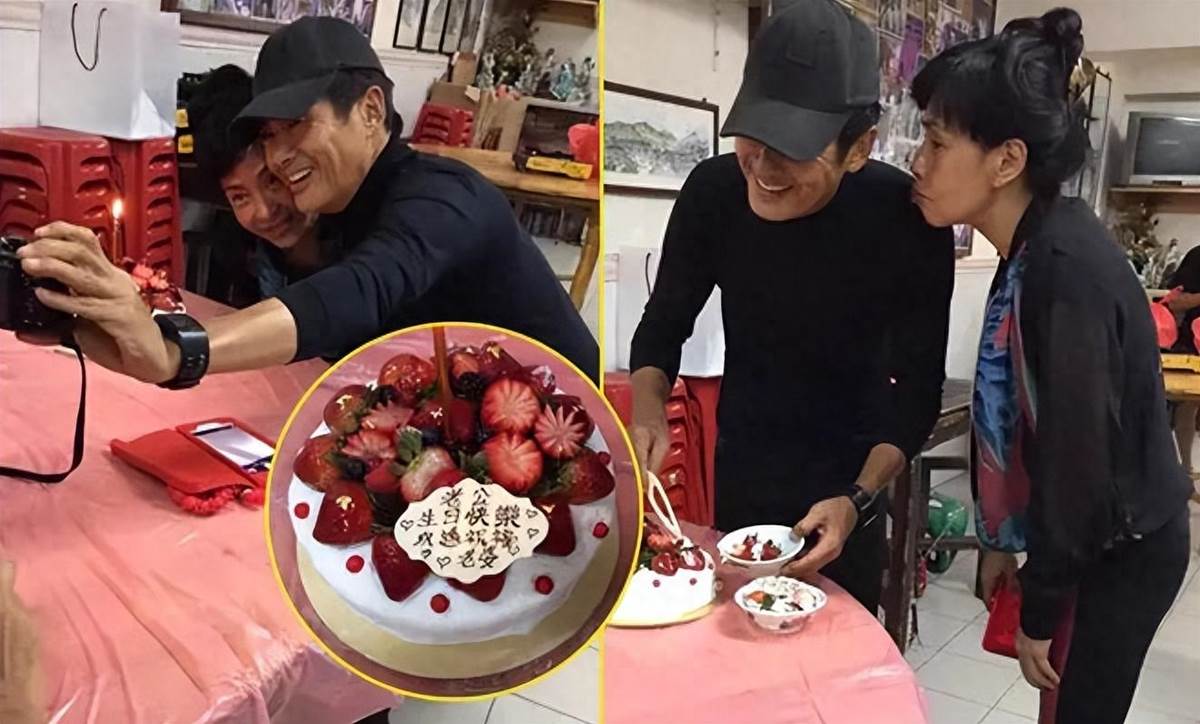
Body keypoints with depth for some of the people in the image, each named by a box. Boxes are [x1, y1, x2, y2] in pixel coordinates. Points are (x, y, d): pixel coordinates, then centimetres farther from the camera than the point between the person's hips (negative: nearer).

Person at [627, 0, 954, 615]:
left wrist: (858, 499, -30)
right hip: (740, 468, 2)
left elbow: (918, 387, -16)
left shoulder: (909, 220, -24)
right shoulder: (713, 191, -19)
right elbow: (663, 326, -6)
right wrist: (648, 414, -25)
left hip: (848, 478, -2)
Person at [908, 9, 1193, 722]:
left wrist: (1039, 612, -14)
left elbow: (1079, 459, -25)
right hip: (1078, 540, 8)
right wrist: (1001, 539, 14)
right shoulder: (1031, 250, 0)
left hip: (1119, 552, -8)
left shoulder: (1068, 269, -28)